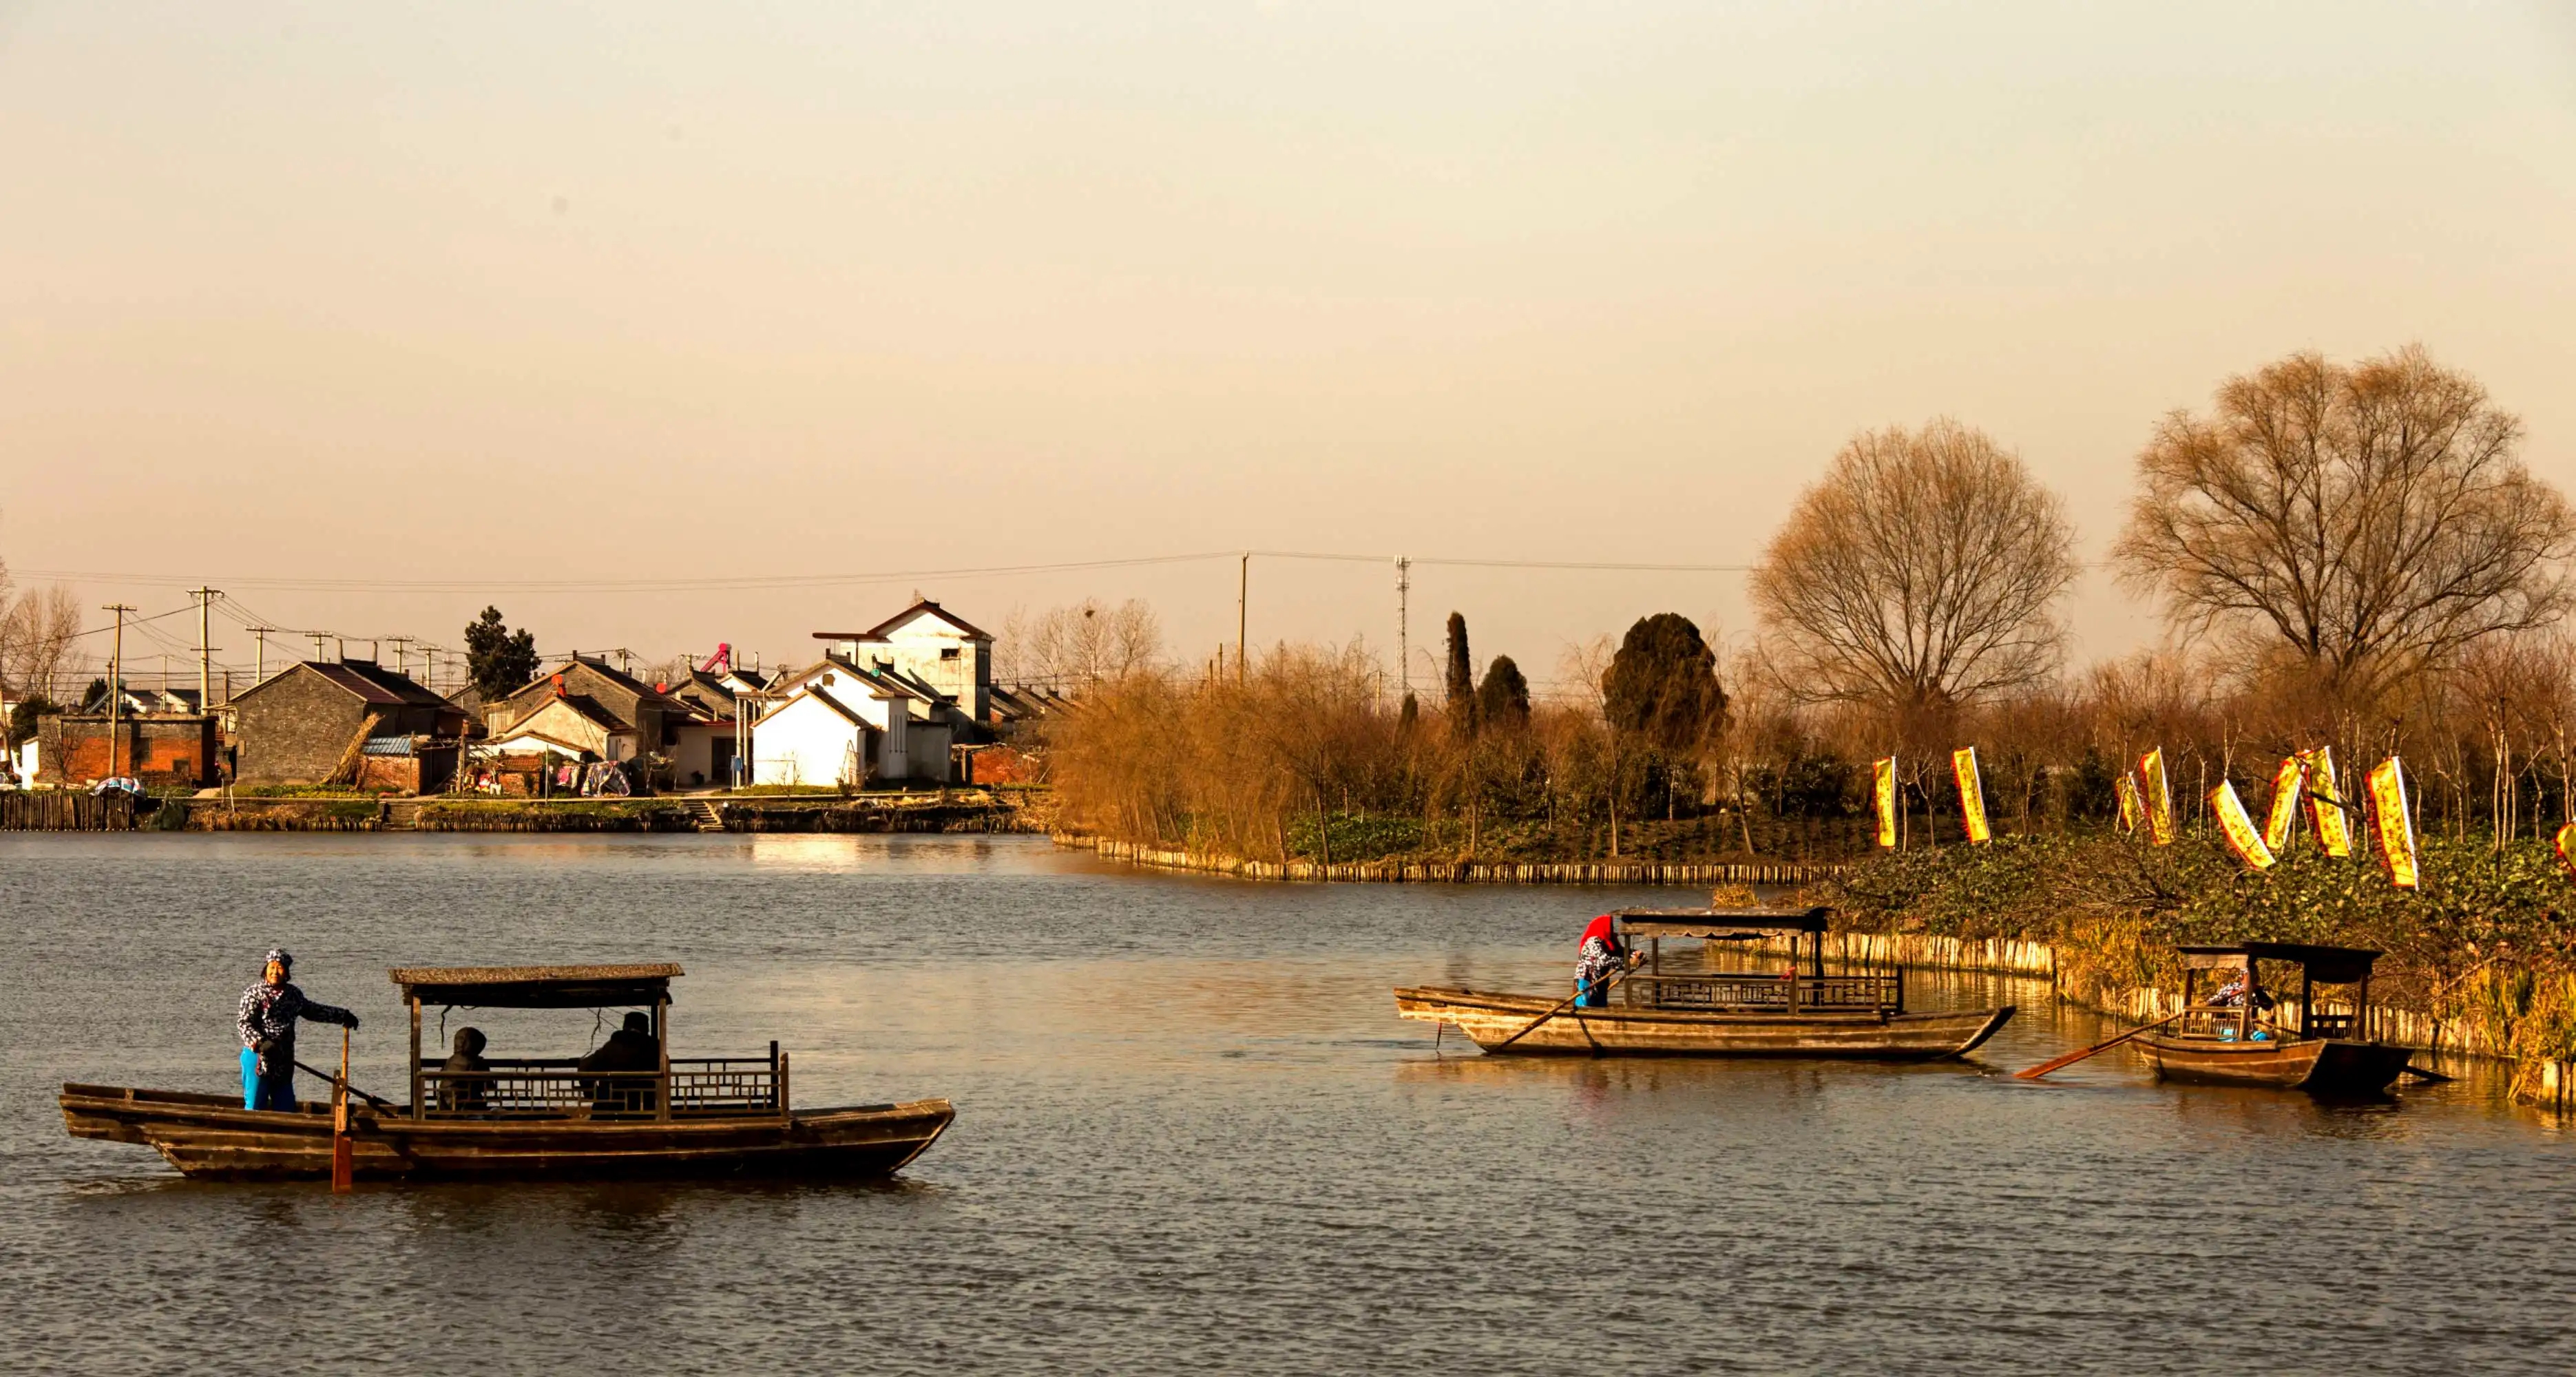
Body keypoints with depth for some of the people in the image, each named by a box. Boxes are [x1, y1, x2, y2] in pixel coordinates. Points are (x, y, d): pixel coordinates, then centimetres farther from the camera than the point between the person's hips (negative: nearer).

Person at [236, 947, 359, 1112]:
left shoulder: (293, 995, 11)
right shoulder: (254, 994, -6)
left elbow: (312, 1011, 28)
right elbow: (245, 1024, -14)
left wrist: (342, 1016, 32)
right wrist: (260, 1043, -30)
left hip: (284, 1061, 6)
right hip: (257, 1059, -6)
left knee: (286, 1109, 8)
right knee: (255, 1107, -4)